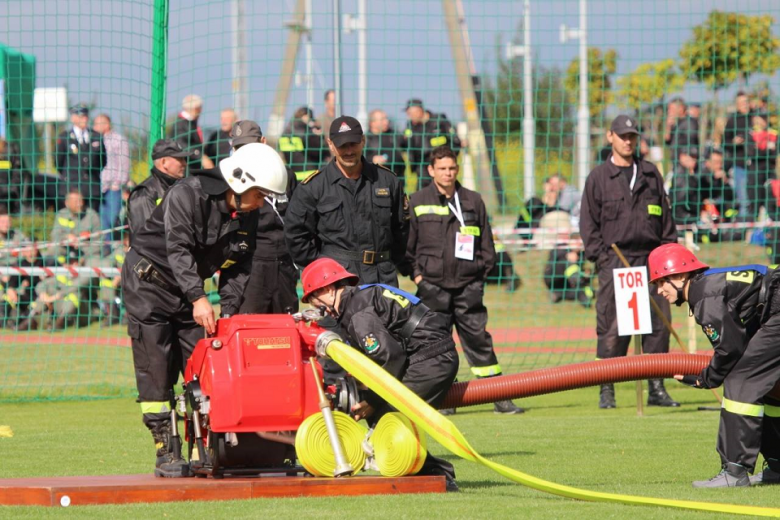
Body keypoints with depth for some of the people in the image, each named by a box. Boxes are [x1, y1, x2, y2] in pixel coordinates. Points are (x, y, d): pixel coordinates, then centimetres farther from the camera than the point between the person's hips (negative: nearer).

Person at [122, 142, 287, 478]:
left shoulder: (247, 217, 0)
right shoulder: (188, 195, -23)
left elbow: (238, 269, 3)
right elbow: (179, 249, -31)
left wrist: (229, 312, -11)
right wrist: (198, 299, -40)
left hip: (189, 287, 7)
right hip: (148, 282, -7)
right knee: (156, 370, -10)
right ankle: (165, 451, -10)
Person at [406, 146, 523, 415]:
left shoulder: (473, 201, 11)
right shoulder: (418, 202, 7)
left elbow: (486, 243, 15)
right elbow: (409, 243, 8)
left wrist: (482, 270, 5)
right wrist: (416, 273, 0)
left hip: (468, 284, 1)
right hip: (432, 284, -1)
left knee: (477, 337, -2)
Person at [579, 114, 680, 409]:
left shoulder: (650, 174, 15)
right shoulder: (599, 178, 6)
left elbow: (666, 218, 17)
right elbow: (588, 223, 4)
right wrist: (602, 258, -6)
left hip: (651, 260, 3)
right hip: (614, 261, -3)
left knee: (659, 324, -1)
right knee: (611, 329, -7)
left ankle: (656, 388, 4)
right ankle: (607, 391, -2)